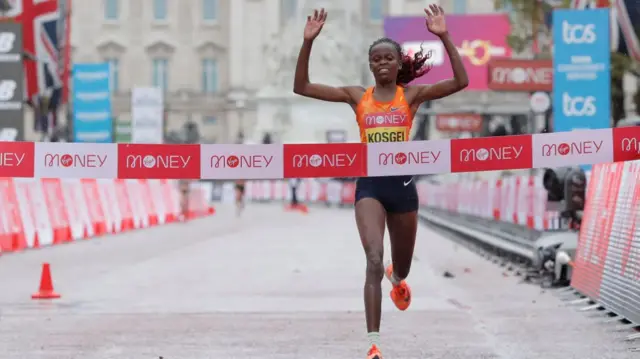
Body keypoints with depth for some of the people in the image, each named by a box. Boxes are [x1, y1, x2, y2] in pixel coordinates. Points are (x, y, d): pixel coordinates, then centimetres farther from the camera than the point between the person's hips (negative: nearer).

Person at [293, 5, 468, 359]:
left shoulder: (411, 95, 0)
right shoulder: (357, 96, 2)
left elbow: (460, 81, -13)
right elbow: (301, 87, -1)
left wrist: (444, 37, -20)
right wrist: (308, 42, -11)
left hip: (402, 182, 1)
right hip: (369, 184, -1)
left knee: (402, 265, 20)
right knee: (374, 260, -19)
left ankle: (397, 278, 62)